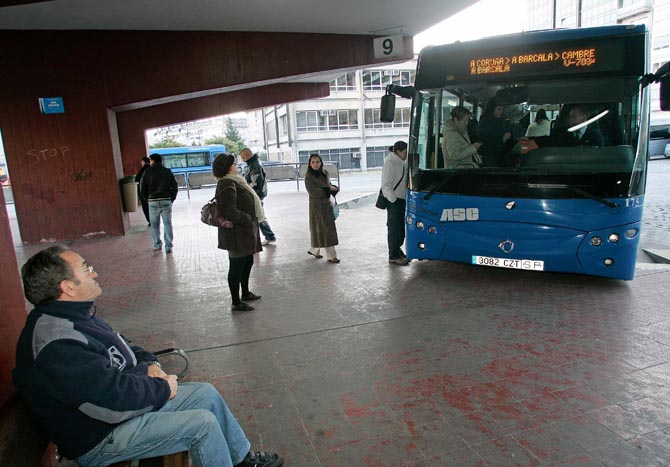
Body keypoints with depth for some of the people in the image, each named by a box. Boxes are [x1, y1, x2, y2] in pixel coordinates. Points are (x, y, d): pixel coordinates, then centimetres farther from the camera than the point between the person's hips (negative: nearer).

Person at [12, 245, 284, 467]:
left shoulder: (77, 316, 4)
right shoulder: (56, 345, -31)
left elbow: (121, 348, 18)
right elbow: (115, 401, -33)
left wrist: (149, 363, -2)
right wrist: (163, 387, -16)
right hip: (98, 440, -10)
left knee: (207, 393, 8)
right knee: (203, 423, -18)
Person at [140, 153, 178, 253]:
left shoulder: (147, 172, -1)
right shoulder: (168, 171, 3)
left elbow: (142, 188, 0)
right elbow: (175, 187, 1)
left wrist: (147, 199, 13)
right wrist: (172, 199, 9)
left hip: (153, 202, -1)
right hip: (166, 201, 1)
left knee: (154, 224, 13)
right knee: (167, 224, 4)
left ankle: (157, 245, 21)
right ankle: (168, 246, 1)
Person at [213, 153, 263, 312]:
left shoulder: (233, 182, 12)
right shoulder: (227, 185, -20)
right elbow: (229, 211, -27)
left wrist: (251, 219, 14)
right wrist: (249, 219, -18)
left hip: (245, 232, 10)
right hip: (237, 234, -10)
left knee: (247, 262, 22)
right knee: (237, 266, 0)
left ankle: (245, 293, 39)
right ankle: (236, 303, 12)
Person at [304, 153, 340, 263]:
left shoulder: (325, 173, 6)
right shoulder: (309, 177, -11)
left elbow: (330, 185, 15)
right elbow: (313, 192, -18)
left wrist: (334, 188, -8)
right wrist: (328, 189, -17)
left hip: (327, 203, 7)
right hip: (317, 205, -7)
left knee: (328, 228, 13)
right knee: (324, 229, -3)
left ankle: (313, 249, 30)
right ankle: (331, 255, 5)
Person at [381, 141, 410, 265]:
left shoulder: (402, 162, 14)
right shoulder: (390, 163, -13)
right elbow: (386, 185, -16)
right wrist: (394, 199, -20)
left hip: (402, 199, 9)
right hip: (394, 200, -9)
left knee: (401, 226, 13)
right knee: (394, 227, -4)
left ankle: (397, 249, 27)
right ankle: (393, 256, 3)